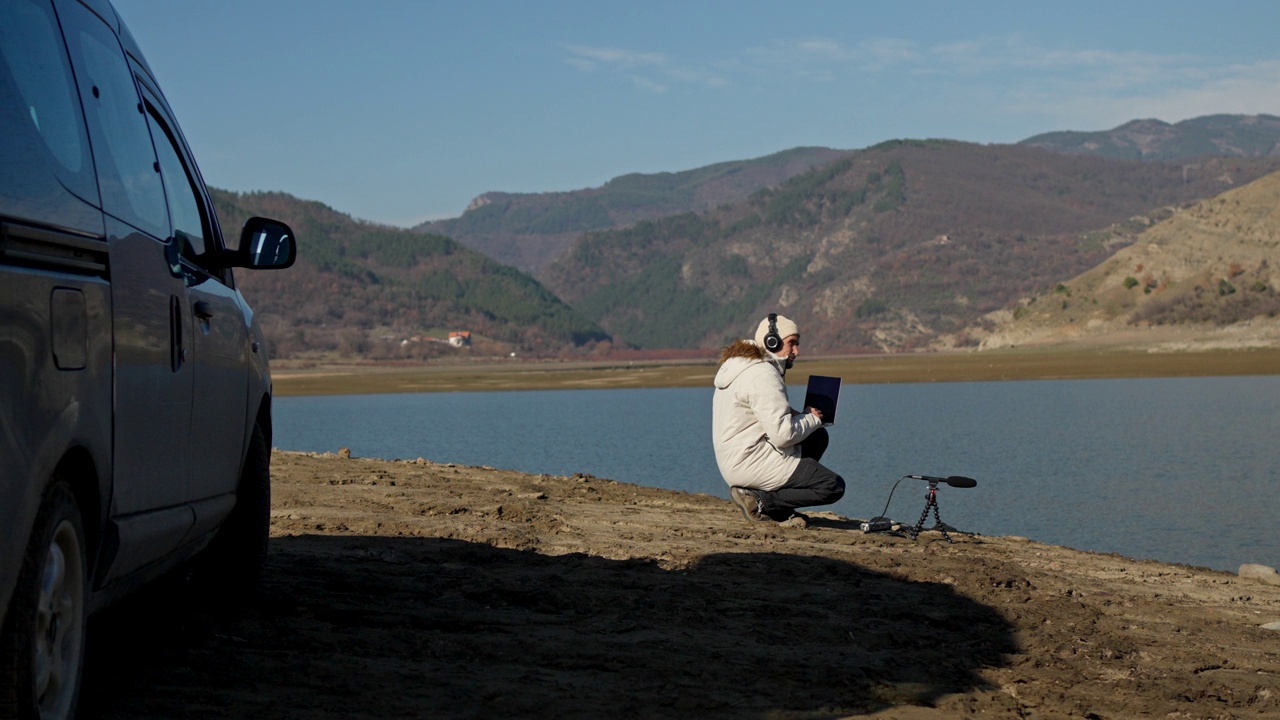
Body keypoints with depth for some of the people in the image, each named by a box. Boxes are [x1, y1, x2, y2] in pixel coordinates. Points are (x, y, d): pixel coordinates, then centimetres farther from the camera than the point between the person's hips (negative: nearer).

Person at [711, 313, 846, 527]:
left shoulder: (737, 366, 14)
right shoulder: (763, 375, -19)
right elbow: (782, 434, -24)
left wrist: (803, 416, 5)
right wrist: (812, 419, -6)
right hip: (753, 464, -10)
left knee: (818, 436, 20)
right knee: (834, 487, -7)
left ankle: (779, 509, 9)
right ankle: (761, 502, -10)